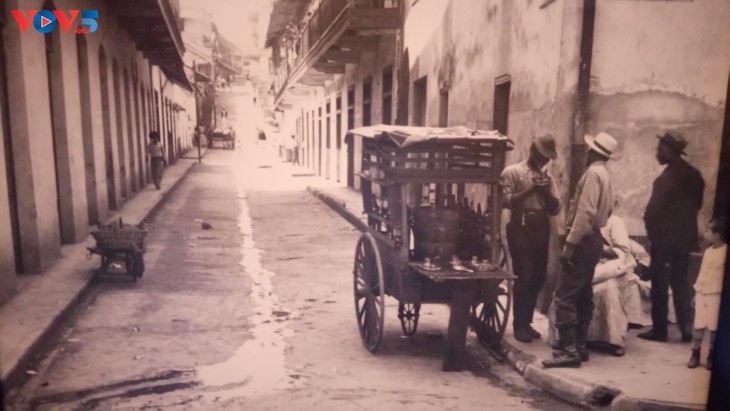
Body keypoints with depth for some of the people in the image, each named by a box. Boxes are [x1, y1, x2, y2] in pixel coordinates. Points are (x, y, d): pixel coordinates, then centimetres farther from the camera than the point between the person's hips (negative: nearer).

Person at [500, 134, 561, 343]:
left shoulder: (548, 176, 16)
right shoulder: (512, 172, 1)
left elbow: (555, 209, 10)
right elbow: (506, 201, -11)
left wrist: (546, 191, -6)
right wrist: (531, 189, -16)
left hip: (542, 230, 6)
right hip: (521, 229, -5)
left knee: (538, 279, 8)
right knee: (523, 278, -5)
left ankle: (527, 322, 21)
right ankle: (519, 325, 7)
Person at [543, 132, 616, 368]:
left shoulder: (593, 173, -13)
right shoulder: (604, 175, 18)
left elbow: (585, 212, -22)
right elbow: (605, 210, 17)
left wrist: (570, 243, -22)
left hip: (583, 240, -10)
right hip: (593, 240, 10)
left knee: (565, 296, -11)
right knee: (583, 296, 12)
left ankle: (569, 351, -10)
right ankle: (579, 346, 18)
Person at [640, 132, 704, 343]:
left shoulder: (668, 177, -18)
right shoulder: (693, 175, 7)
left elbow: (655, 208, -17)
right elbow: (697, 203, 14)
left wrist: (651, 230, -3)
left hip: (664, 237, -7)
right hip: (685, 236, 7)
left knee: (660, 284, 2)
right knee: (681, 283, 14)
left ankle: (659, 329, 8)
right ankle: (686, 329, 17)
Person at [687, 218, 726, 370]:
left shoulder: (725, 252, -11)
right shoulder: (708, 250, 10)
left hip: (715, 294, -6)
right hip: (701, 292, 6)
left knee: (713, 326, 2)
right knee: (699, 324, 7)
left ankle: (711, 356, 14)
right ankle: (695, 353, 14)